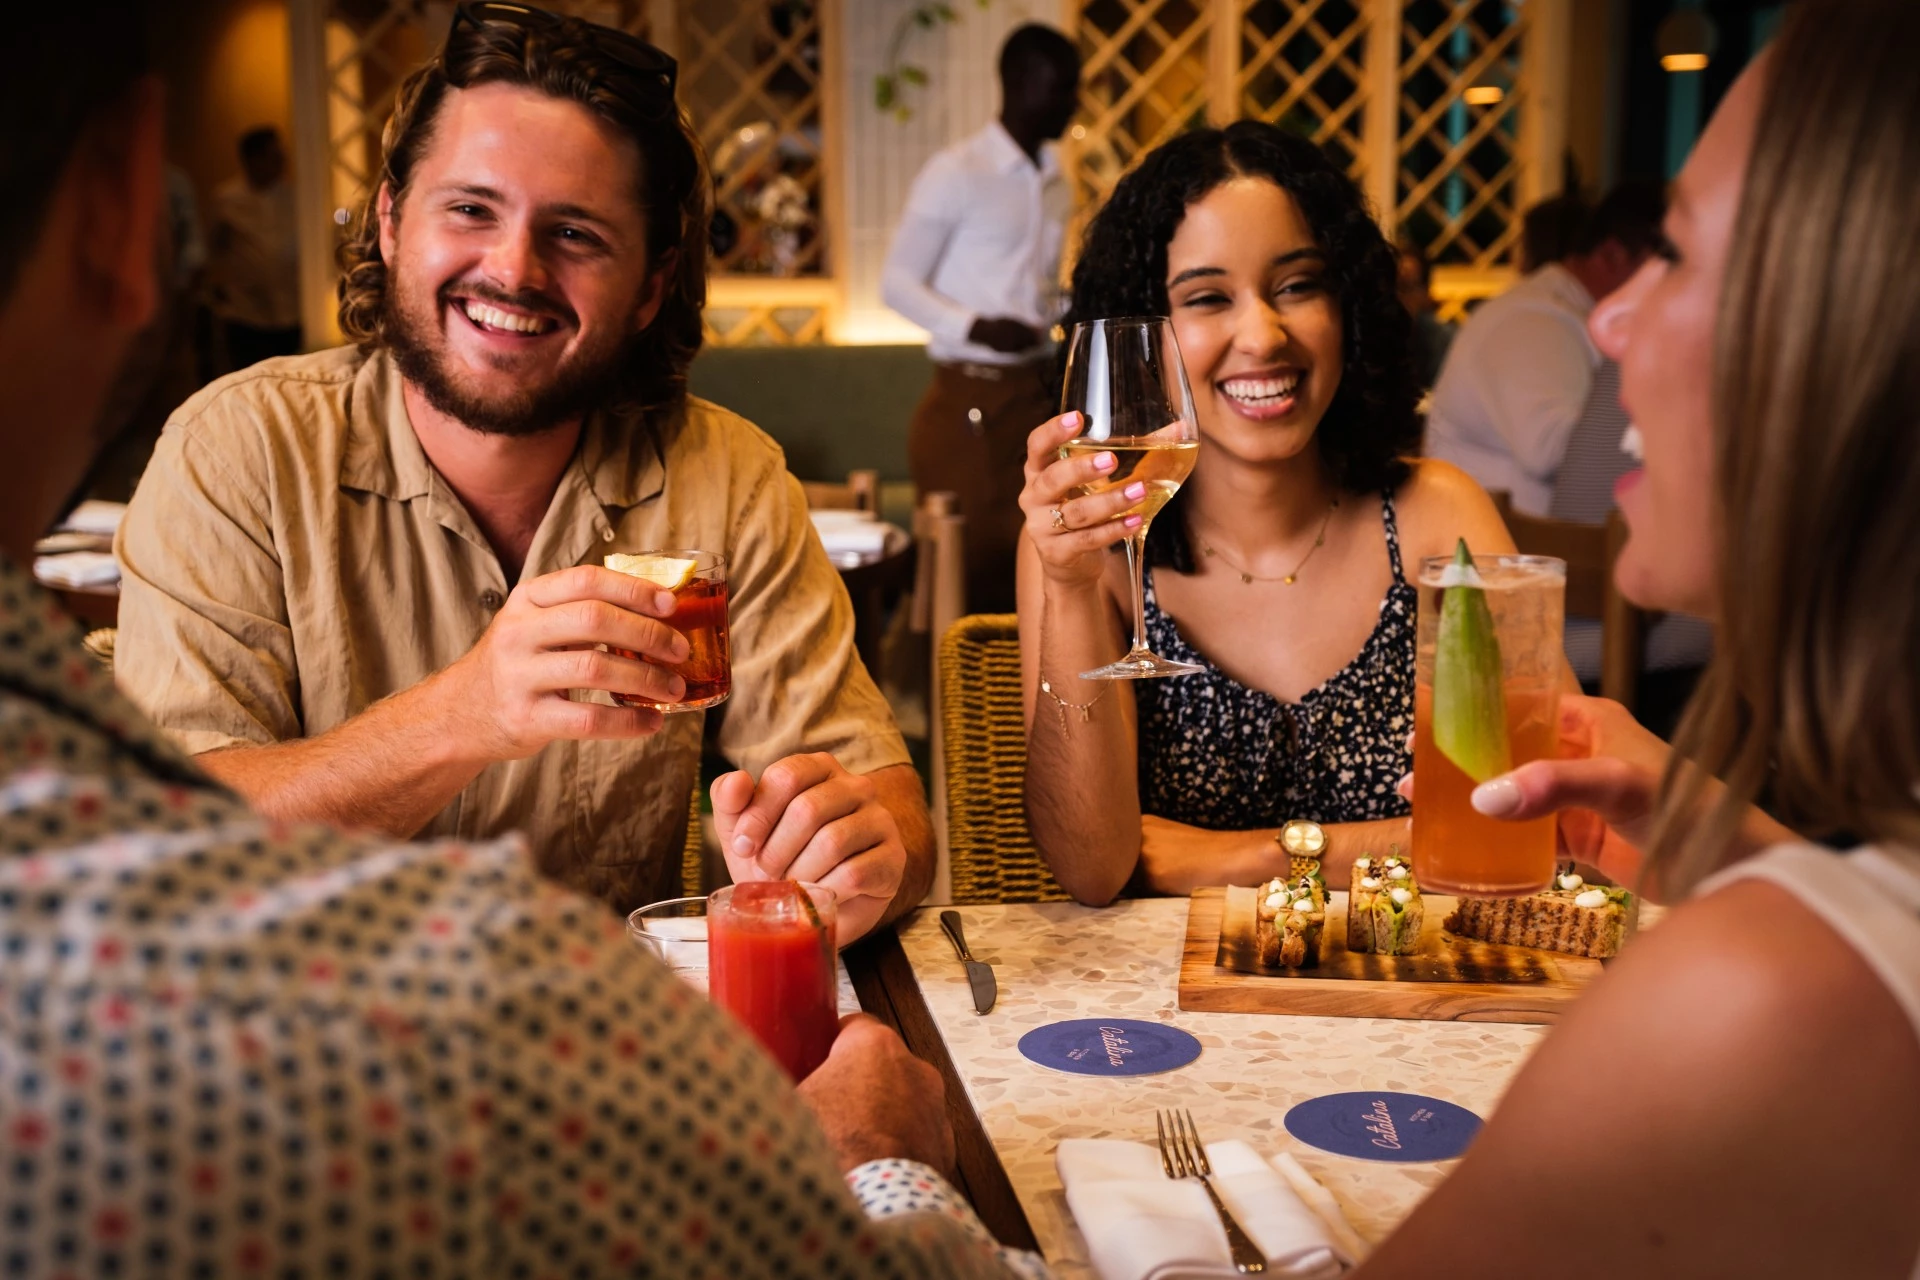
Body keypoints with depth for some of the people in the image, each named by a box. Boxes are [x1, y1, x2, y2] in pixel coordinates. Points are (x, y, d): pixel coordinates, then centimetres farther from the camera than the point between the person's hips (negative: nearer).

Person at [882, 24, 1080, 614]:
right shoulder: (956, 172, -6)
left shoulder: (1055, 179, 14)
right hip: (968, 399, -6)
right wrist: (975, 327, -21)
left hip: (1035, 393, 6)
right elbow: (898, 283, -7)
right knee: (976, 571, -4)